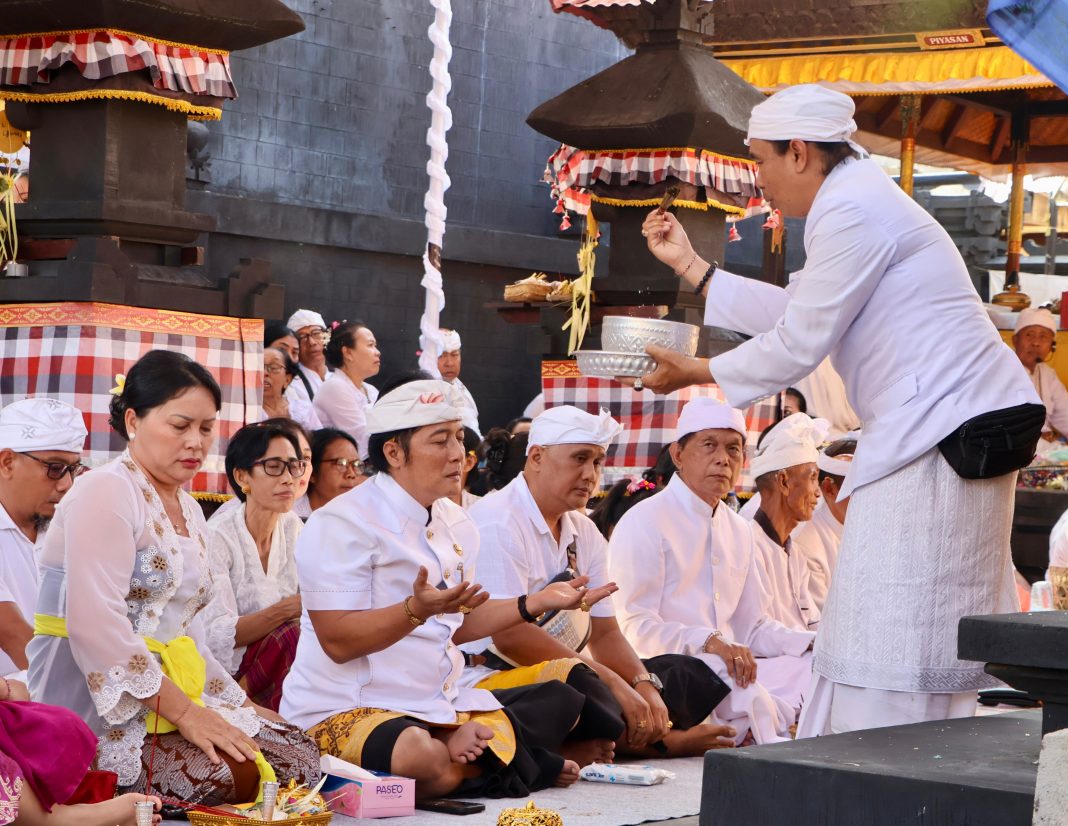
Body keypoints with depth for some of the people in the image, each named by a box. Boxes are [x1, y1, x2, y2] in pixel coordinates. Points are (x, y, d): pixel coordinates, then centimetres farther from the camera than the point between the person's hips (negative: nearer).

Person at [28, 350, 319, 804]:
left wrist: (240, 706, 10)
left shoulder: (189, 511, 19)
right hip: (99, 707, -9)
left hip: (176, 694, 9)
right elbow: (98, 626, -21)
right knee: (240, 776, -27)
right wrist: (184, 711, -20)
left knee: (299, 757, -7)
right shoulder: (105, 494, -10)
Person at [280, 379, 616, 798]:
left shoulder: (456, 524, 13)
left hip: (441, 707, 8)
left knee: (561, 702, 3)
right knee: (423, 760, -39)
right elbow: (338, 641, -20)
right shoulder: (343, 524, -13)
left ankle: (467, 743, -12)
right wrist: (417, 609, -33)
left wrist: (535, 603, 12)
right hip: (346, 711, -8)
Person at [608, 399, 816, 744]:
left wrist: (816, 643, 3)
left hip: (732, 668, 7)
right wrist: (707, 642, -29)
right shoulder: (644, 523, -6)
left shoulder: (739, 530, 21)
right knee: (750, 696, -34)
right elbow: (633, 626, -15)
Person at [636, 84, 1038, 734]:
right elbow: (793, 312, 25)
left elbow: (798, 345, -12)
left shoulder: (851, 212, -14)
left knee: (896, 629, -10)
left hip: (944, 429, -11)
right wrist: (691, 265, 28)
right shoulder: (857, 202, 20)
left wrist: (696, 374, 1)